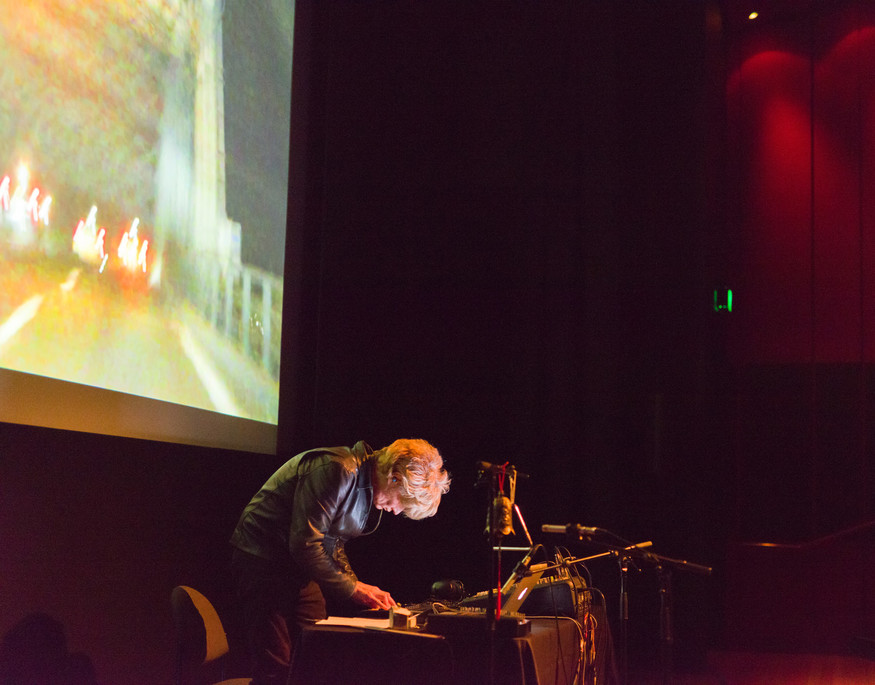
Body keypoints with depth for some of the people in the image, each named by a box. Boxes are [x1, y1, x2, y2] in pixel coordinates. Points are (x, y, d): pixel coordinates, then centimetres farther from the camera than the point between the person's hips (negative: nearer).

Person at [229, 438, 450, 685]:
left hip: (299, 567, 9)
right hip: (263, 560, -9)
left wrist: (357, 585, 2)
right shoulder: (337, 471, -25)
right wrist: (353, 588, -18)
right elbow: (304, 544, -26)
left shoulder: (368, 490, 6)